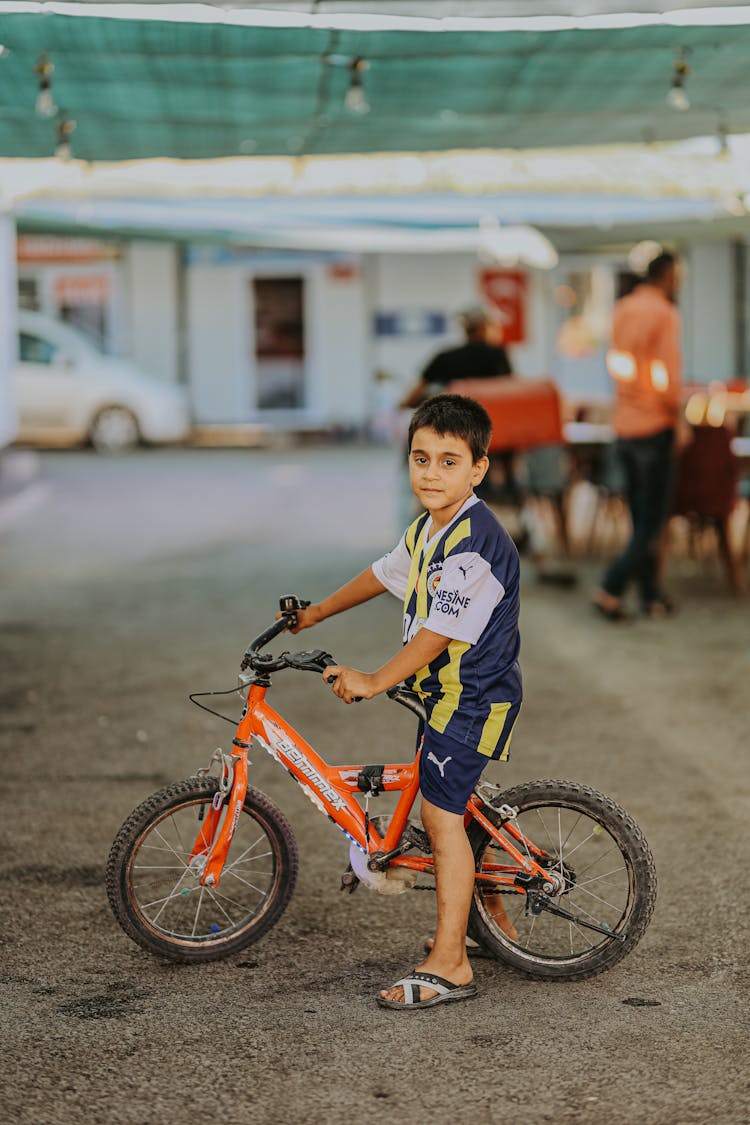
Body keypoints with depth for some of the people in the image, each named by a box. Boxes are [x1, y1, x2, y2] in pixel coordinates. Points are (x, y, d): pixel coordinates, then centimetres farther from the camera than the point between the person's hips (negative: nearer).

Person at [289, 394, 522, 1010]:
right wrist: (315, 613, 33)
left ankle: (448, 964, -6)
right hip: (449, 690, 10)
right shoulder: (427, 529, 7)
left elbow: (440, 630, -26)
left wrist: (375, 681, -19)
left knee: (442, 814, -10)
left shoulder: (474, 541, -24)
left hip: (474, 695, -10)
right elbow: (385, 573, 24)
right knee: (454, 808, 19)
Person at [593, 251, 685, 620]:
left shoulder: (621, 310, 8)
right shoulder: (664, 314, -14)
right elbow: (670, 376, -19)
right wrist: (675, 411, -3)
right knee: (653, 520, -1)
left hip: (624, 425, 7)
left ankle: (651, 595, 18)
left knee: (641, 517, 13)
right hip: (655, 425, -7)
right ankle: (611, 588, -9)